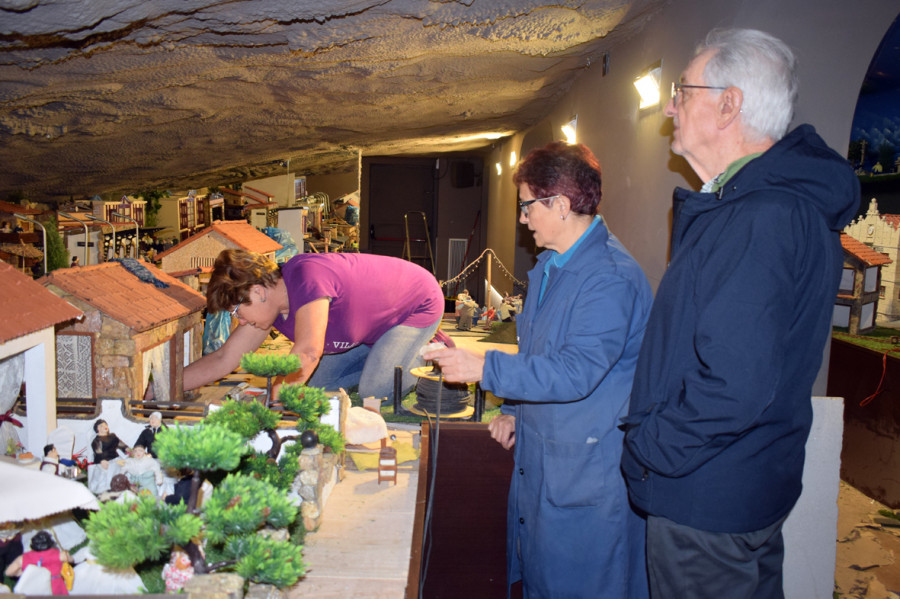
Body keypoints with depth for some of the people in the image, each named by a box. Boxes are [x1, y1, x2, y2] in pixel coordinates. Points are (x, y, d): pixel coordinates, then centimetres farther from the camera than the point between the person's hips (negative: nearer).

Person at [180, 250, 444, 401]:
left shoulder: (306, 276, -38)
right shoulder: (267, 304, -11)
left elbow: (307, 353, -44)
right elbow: (223, 360, -4)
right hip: (372, 326, 8)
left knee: (375, 392, -19)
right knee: (317, 382, 5)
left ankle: (425, 356, 6)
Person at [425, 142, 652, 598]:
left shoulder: (610, 277, -23)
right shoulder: (549, 266, 10)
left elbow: (576, 372, -29)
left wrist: (485, 368, -28)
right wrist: (514, 410, 12)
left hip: (588, 470, -9)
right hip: (538, 456, 9)